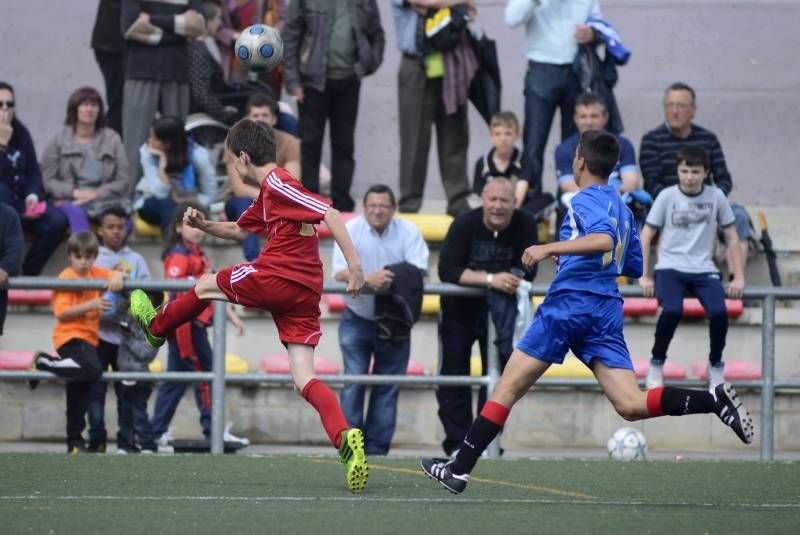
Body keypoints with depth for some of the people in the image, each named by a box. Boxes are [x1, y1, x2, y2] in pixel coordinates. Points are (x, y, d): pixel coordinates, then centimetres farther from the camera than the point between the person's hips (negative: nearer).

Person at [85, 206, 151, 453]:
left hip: (126, 333, 1)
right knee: (96, 388, -3)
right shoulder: (93, 258, 8)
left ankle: (126, 440, 6)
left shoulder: (136, 260, 13)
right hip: (98, 331, -1)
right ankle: (97, 439, 1)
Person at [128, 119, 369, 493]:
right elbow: (238, 230, 40)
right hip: (305, 292, 9)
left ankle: (156, 326, 44)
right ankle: (346, 439, -21)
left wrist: (354, 264, -23)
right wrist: (203, 225, 22)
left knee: (205, 286, 19)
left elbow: (331, 214, -18)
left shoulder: (278, 183, -9)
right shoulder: (267, 196, 22)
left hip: (276, 279, -9)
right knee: (304, 379, 0)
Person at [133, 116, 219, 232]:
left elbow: (210, 195, -13)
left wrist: (181, 201, -24)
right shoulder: (147, 151, -21)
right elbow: (160, 193, -29)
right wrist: (163, 160, -34)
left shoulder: (198, 156, -22)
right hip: (154, 202, 0)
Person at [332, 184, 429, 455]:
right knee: (354, 381, -5)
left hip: (393, 320, 1)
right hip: (357, 318, -1)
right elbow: (340, 272, -17)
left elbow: (419, 271, -14)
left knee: (388, 386, 3)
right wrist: (368, 278, -37)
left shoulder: (408, 232, -4)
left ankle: (377, 448, 9)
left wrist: (395, 280, -35)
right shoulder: (351, 230, -6)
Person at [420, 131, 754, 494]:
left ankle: (460, 468, 2)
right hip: (607, 311, 7)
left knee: (508, 387, 2)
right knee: (632, 406, -6)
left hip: (569, 304, -7)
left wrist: (550, 248, -25)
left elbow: (604, 239, -24)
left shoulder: (586, 200, -4)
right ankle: (716, 400, -24)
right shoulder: (622, 208, 21)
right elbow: (634, 268, 30)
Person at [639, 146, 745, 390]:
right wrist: (644, 276, -2)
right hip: (670, 267, -1)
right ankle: (656, 365, -8)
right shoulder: (667, 196, 0)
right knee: (672, 310, -32)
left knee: (719, 312, -27)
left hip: (703, 269, 1)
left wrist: (739, 278, 5)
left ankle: (716, 366, 0)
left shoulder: (716, 196, 4)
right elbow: (646, 236, 4)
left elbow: (731, 236, 10)